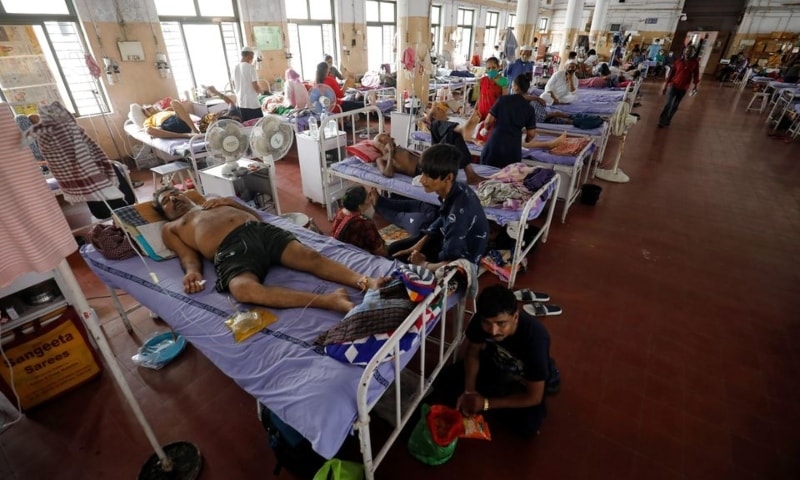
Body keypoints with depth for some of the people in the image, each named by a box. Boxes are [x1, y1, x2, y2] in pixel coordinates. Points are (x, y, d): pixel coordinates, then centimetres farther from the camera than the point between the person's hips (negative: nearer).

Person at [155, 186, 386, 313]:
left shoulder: (214, 203, 41)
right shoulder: (170, 229, 31)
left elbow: (257, 215, 34)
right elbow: (188, 256, 13)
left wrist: (231, 202, 19)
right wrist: (192, 271, -9)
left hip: (262, 230, 4)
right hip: (230, 250, -4)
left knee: (310, 257, -26)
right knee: (243, 289, -39)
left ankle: (365, 281, -43)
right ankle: (329, 300, -53)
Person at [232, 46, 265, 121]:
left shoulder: (235, 67, 8)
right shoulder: (250, 67, -12)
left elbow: (234, 87, 16)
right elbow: (255, 87, -14)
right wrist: (261, 91, 6)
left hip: (240, 103, 7)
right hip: (252, 103, -7)